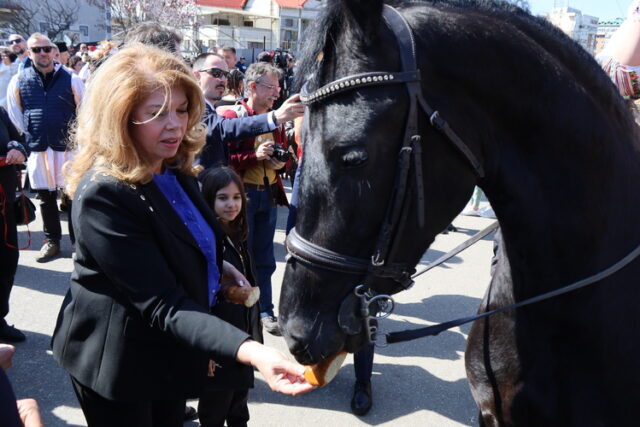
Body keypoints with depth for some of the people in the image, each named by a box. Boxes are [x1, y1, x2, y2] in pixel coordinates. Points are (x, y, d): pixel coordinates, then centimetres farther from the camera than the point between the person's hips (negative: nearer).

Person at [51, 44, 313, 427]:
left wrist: (218, 266, 0)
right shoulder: (101, 196, -29)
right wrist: (250, 351, -45)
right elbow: (162, 306, -34)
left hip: (173, 351, 7)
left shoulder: (175, 169, -4)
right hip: (121, 363, -7)